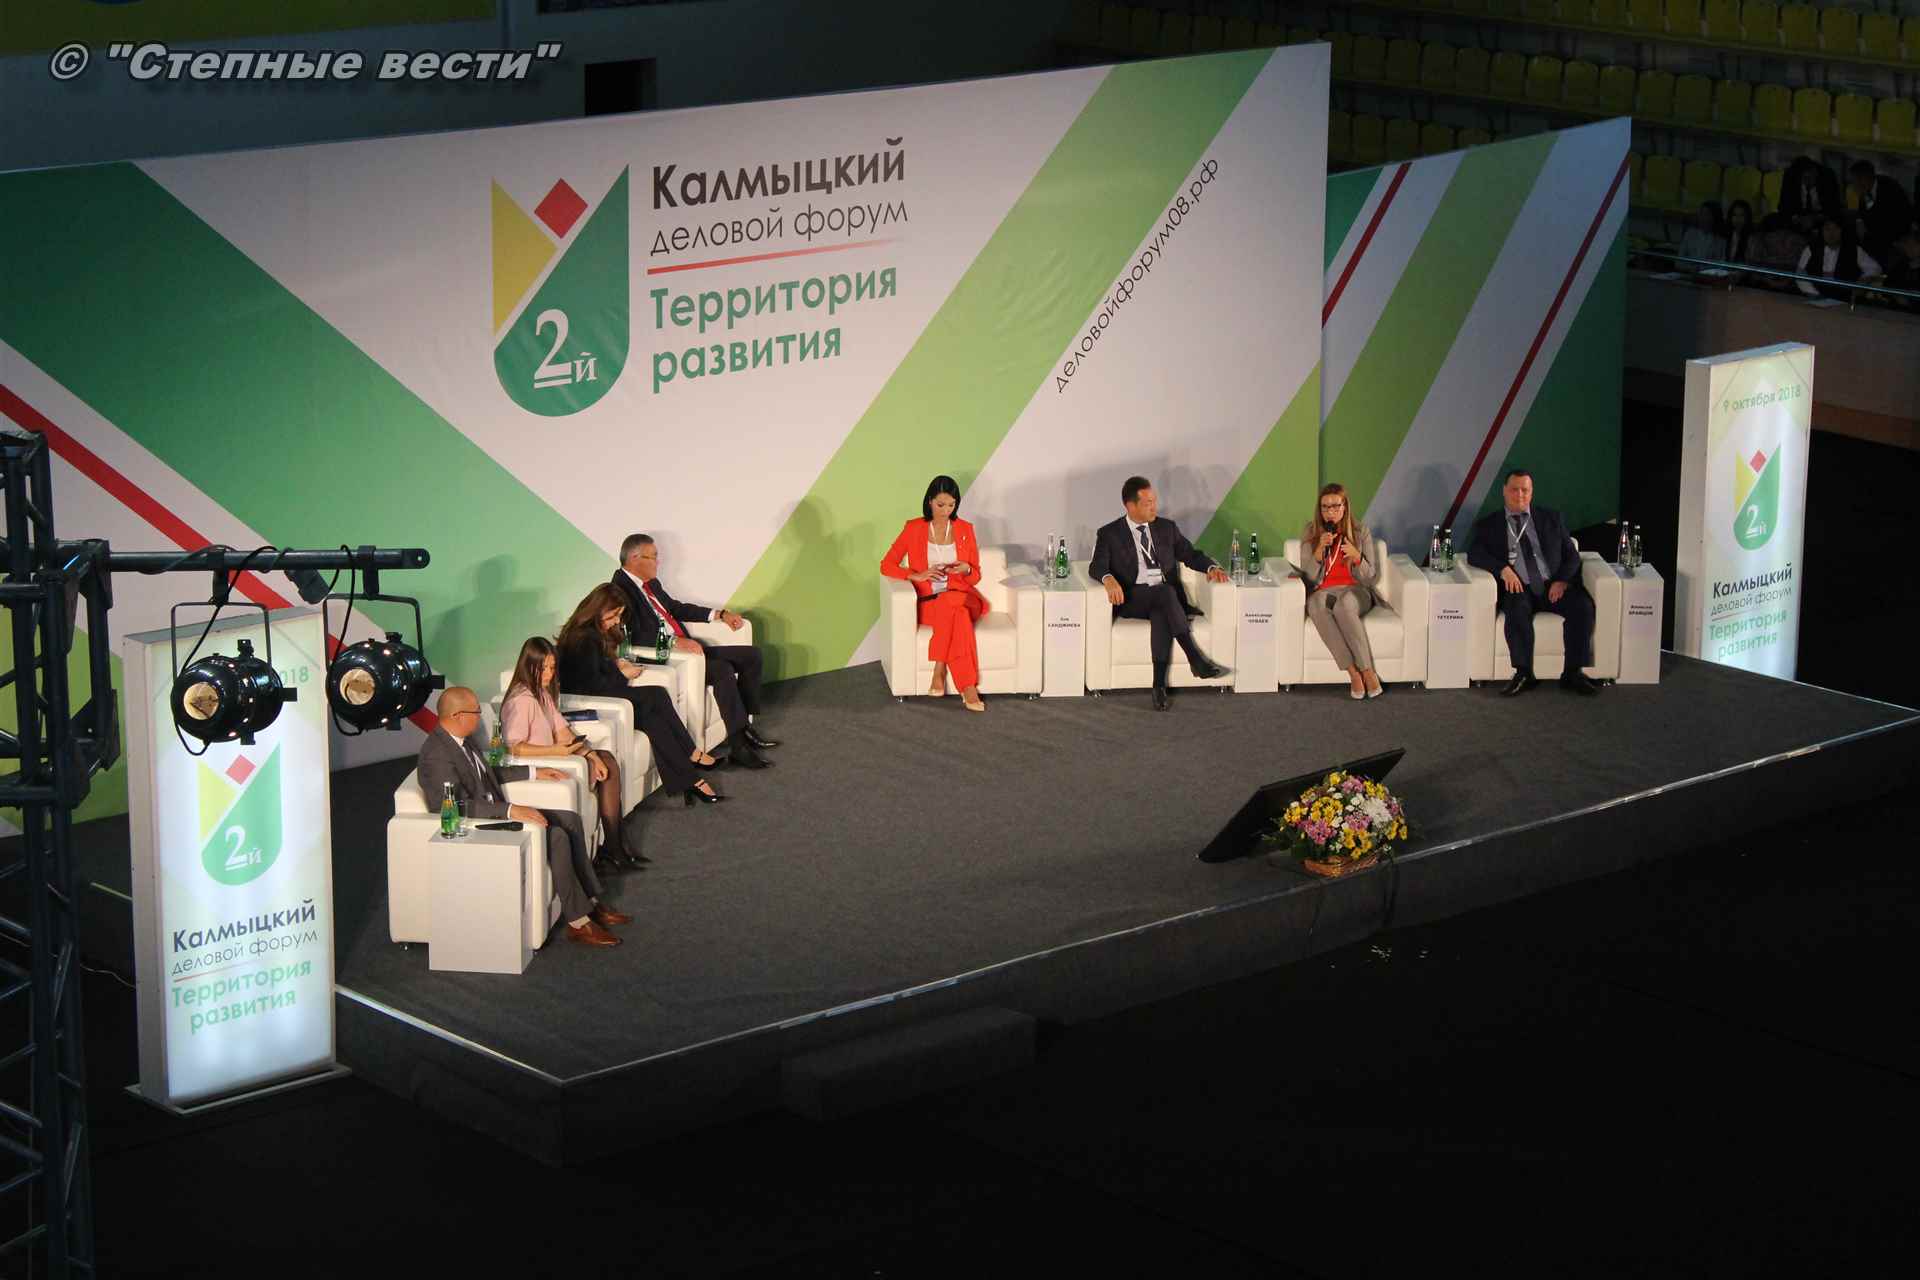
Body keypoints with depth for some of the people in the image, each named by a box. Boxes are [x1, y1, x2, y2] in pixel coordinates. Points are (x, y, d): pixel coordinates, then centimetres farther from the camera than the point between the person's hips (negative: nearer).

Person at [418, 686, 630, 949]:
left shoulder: (464, 740, 7)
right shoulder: (436, 754, -23)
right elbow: (459, 805, -30)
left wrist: (535, 772, 24)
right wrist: (511, 811, -35)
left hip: (494, 814, 10)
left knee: (570, 820, 3)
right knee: (556, 836, -22)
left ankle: (590, 902, 6)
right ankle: (578, 923, -14)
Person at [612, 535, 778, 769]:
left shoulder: (651, 583, 14)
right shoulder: (620, 590, -15)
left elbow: (676, 608, 28)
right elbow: (635, 637, -25)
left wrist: (720, 614, 21)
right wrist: (675, 641, -32)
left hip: (685, 646, 10)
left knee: (750, 655, 5)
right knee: (722, 670, -29)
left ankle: (745, 725, 7)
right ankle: (738, 745, -26)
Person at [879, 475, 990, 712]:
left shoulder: (965, 530, 9)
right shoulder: (913, 529, 4)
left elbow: (975, 577, 14)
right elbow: (886, 565, 4)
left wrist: (966, 569, -12)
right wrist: (917, 576, -13)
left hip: (962, 596, 1)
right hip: (927, 603, -1)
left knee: (950, 604, -39)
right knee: (956, 614, -38)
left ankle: (939, 672, -36)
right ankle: (967, 687, -44)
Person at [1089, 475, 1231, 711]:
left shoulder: (1167, 528, 18)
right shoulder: (1109, 534, 7)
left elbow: (1191, 554, 17)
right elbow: (1097, 566, -6)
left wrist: (1211, 567, -5)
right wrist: (1109, 579, -30)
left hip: (1165, 597, 3)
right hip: (1132, 600, -2)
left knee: (1161, 615, -35)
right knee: (1165, 592, -35)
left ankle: (1159, 684, -39)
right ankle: (1195, 657, -40)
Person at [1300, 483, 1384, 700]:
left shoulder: (1360, 532, 3)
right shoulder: (1310, 532, 5)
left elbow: (1370, 578, 3)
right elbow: (1310, 578, 0)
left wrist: (1356, 556, -16)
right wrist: (1320, 548, -15)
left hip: (1355, 591, -1)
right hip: (1323, 591, 1)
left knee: (1344, 604, -39)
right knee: (1317, 602, -38)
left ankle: (1366, 670, -39)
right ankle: (1353, 672, -42)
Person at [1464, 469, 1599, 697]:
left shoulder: (1551, 518, 18)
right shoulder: (1488, 524, 13)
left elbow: (1571, 556, 14)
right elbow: (1474, 554, -3)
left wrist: (1562, 581, -7)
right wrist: (1503, 569, -19)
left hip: (1553, 587, 2)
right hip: (1519, 588, -2)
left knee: (1583, 606, -27)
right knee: (1517, 609, -37)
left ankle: (1573, 673, -24)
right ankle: (1523, 674, -32)